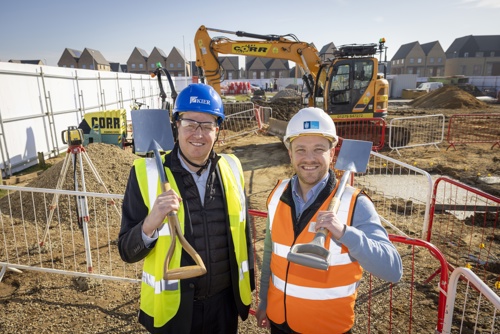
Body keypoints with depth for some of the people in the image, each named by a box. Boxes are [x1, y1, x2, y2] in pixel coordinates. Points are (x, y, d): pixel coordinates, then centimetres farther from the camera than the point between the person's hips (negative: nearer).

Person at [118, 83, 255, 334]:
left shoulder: (231, 168, -5)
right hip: (172, 308, -2)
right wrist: (150, 224, -30)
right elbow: (127, 252, -11)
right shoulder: (147, 173, -14)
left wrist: (247, 285, 12)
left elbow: (243, 233, 5)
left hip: (225, 302, 2)